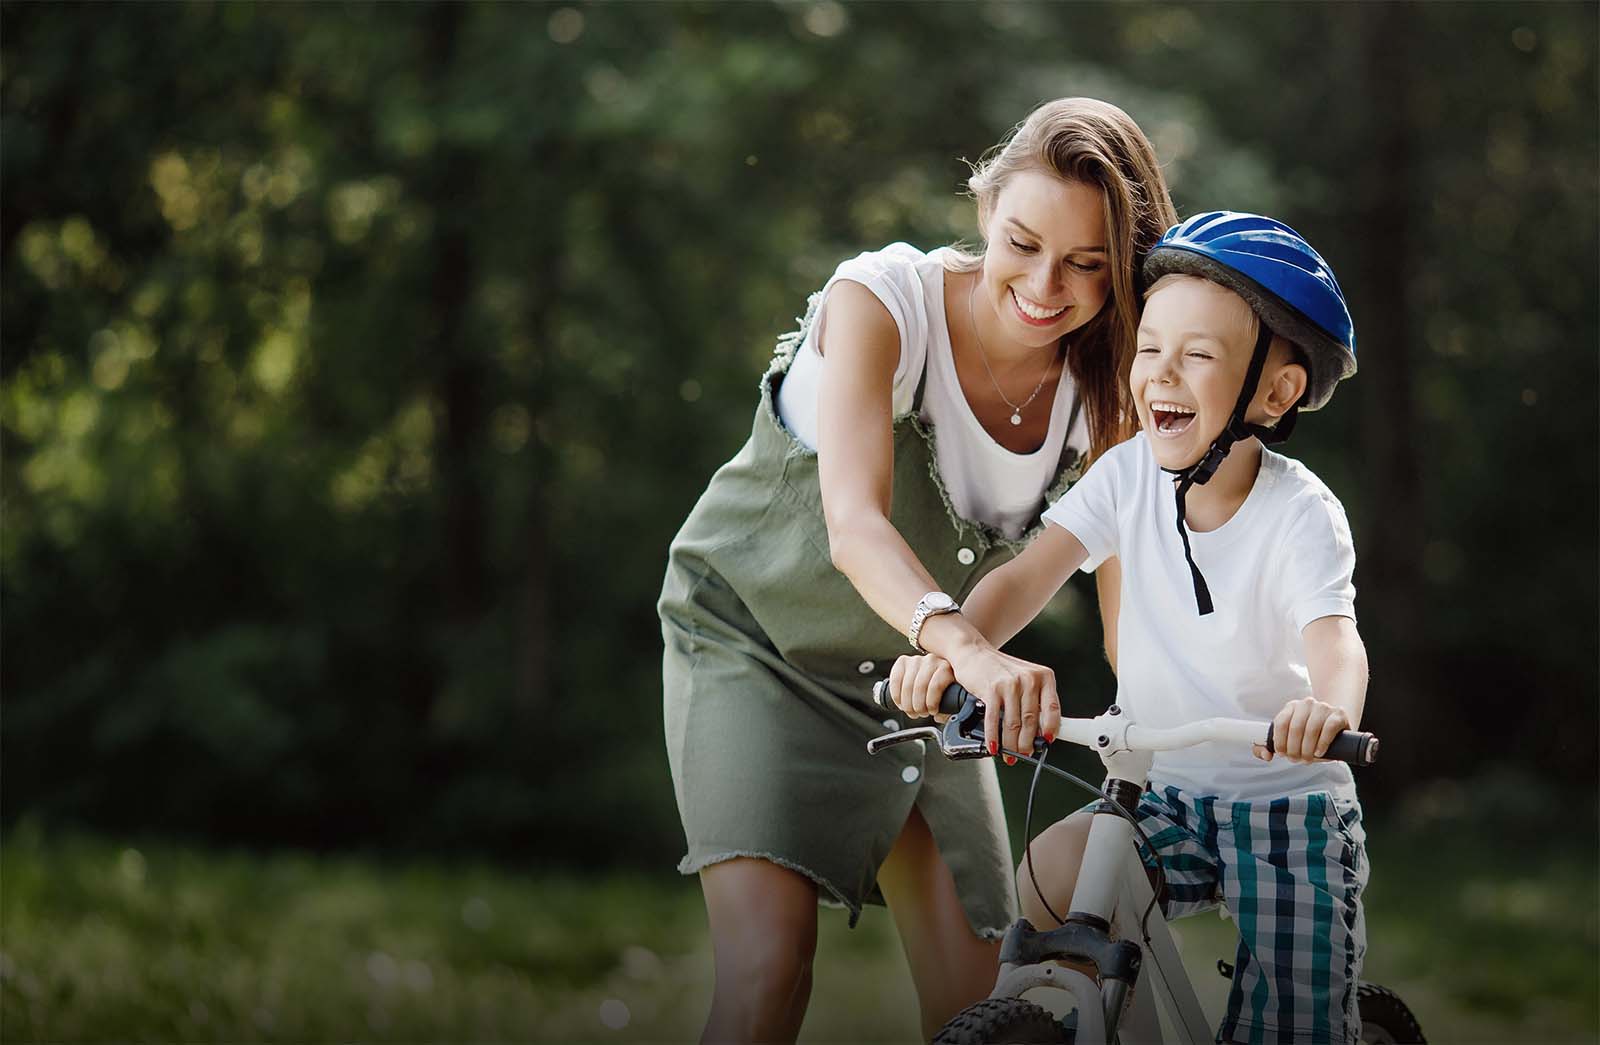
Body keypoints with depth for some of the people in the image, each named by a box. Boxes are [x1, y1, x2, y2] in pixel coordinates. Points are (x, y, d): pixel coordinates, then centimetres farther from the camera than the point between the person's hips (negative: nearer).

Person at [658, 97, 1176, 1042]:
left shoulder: (1108, 388, -13)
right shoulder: (883, 301, -26)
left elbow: (1126, 582, -12)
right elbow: (855, 522, -40)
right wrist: (956, 636, -59)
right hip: (758, 647, -4)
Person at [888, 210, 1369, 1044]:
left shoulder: (1300, 513, -17)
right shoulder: (1132, 474, -5)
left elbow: (1332, 635, -33)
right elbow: (1028, 574, -13)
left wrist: (1329, 707, -57)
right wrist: (957, 644, -34)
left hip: (1288, 807, -4)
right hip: (1165, 797, 4)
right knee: (1045, 880, -21)